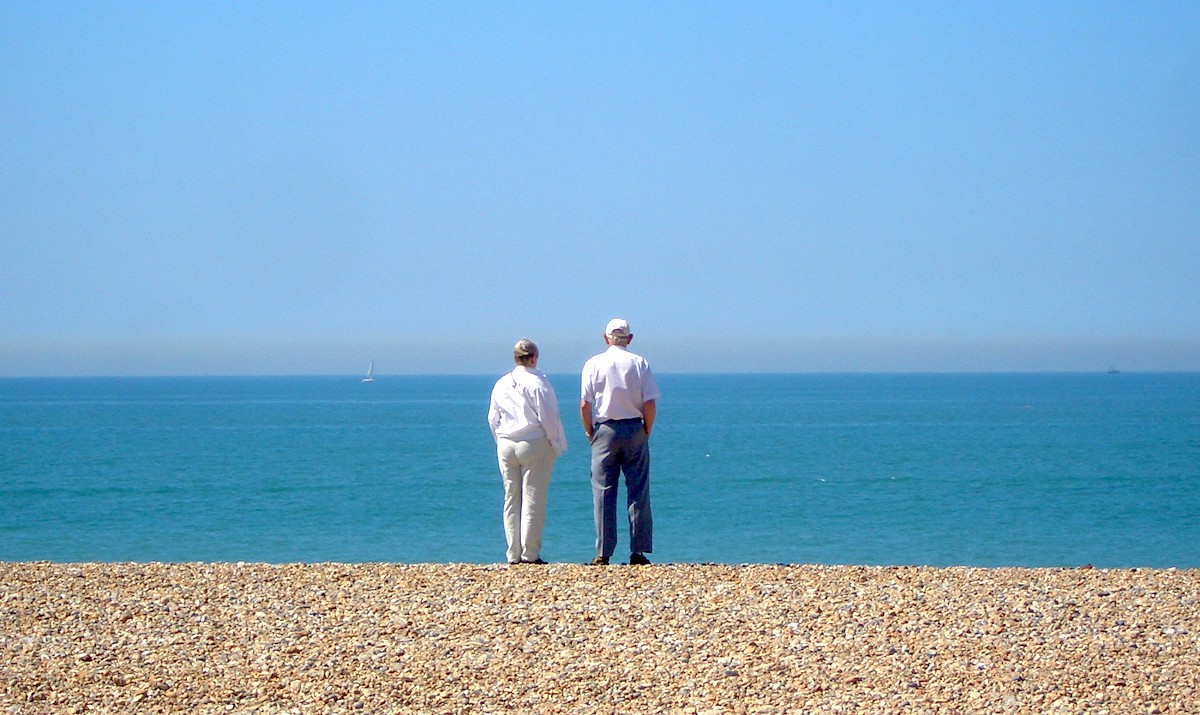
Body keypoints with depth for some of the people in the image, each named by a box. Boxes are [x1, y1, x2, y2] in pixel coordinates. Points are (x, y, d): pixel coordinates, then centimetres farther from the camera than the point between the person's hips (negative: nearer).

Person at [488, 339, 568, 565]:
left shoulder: (501, 385, 8)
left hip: (506, 446, 6)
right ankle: (529, 554, -4)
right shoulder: (537, 383, -11)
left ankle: (513, 555, 9)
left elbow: (493, 419, 13)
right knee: (533, 499, -2)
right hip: (534, 445, -6)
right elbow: (548, 417, -11)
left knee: (511, 500, 8)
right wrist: (554, 444, 1)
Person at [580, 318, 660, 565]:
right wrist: (646, 431, 7)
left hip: (605, 429, 0)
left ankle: (603, 553, 0)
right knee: (638, 491, 4)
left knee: (603, 492, 2)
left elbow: (585, 405, -5)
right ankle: (638, 551, 1)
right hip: (634, 429, 0)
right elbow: (650, 404, -5)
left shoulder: (594, 364, 0)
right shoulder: (639, 363, 0)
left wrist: (589, 432, 7)